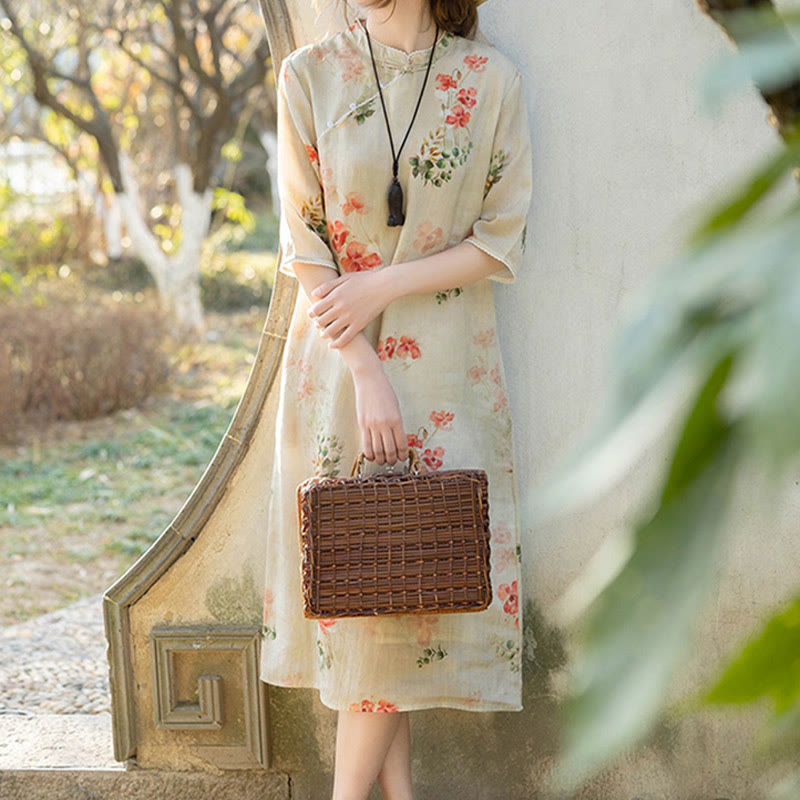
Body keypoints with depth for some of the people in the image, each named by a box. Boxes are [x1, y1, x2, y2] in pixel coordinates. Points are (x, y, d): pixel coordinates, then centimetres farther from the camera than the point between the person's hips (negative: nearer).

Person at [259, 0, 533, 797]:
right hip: (337, 351, 0)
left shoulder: (491, 80, -2)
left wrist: (384, 284, -13)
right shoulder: (309, 75, -1)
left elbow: (502, 243, -1)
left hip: (448, 360, 0)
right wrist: (366, 372, -13)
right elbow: (305, 247, -4)